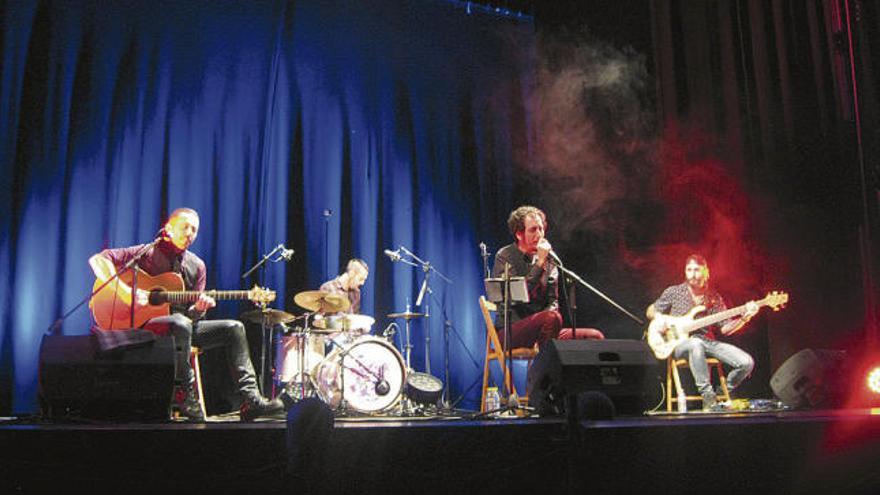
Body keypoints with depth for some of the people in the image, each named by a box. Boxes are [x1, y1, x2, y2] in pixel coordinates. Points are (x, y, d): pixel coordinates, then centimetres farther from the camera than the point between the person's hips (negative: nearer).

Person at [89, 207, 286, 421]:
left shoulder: (196, 266, 11)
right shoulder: (148, 253, -4)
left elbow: (190, 314, 9)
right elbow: (98, 259, -13)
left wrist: (199, 308, -16)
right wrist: (125, 290, -25)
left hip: (183, 326, 6)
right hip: (144, 325, -6)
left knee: (234, 328, -9)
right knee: (180, 324, -39)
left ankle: (250, 400, -20)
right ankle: (186, 397, -27)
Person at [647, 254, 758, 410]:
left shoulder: (714, 297, 9)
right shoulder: (674, 292, 4)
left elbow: (725, 328, 7)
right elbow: (651, 310, 13)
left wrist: (744, 318, -10)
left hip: (708, 342, 4)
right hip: (680, 343, -3)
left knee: (747, 363, -17)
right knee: (696, 344, -42)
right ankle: (708, 395, -31)